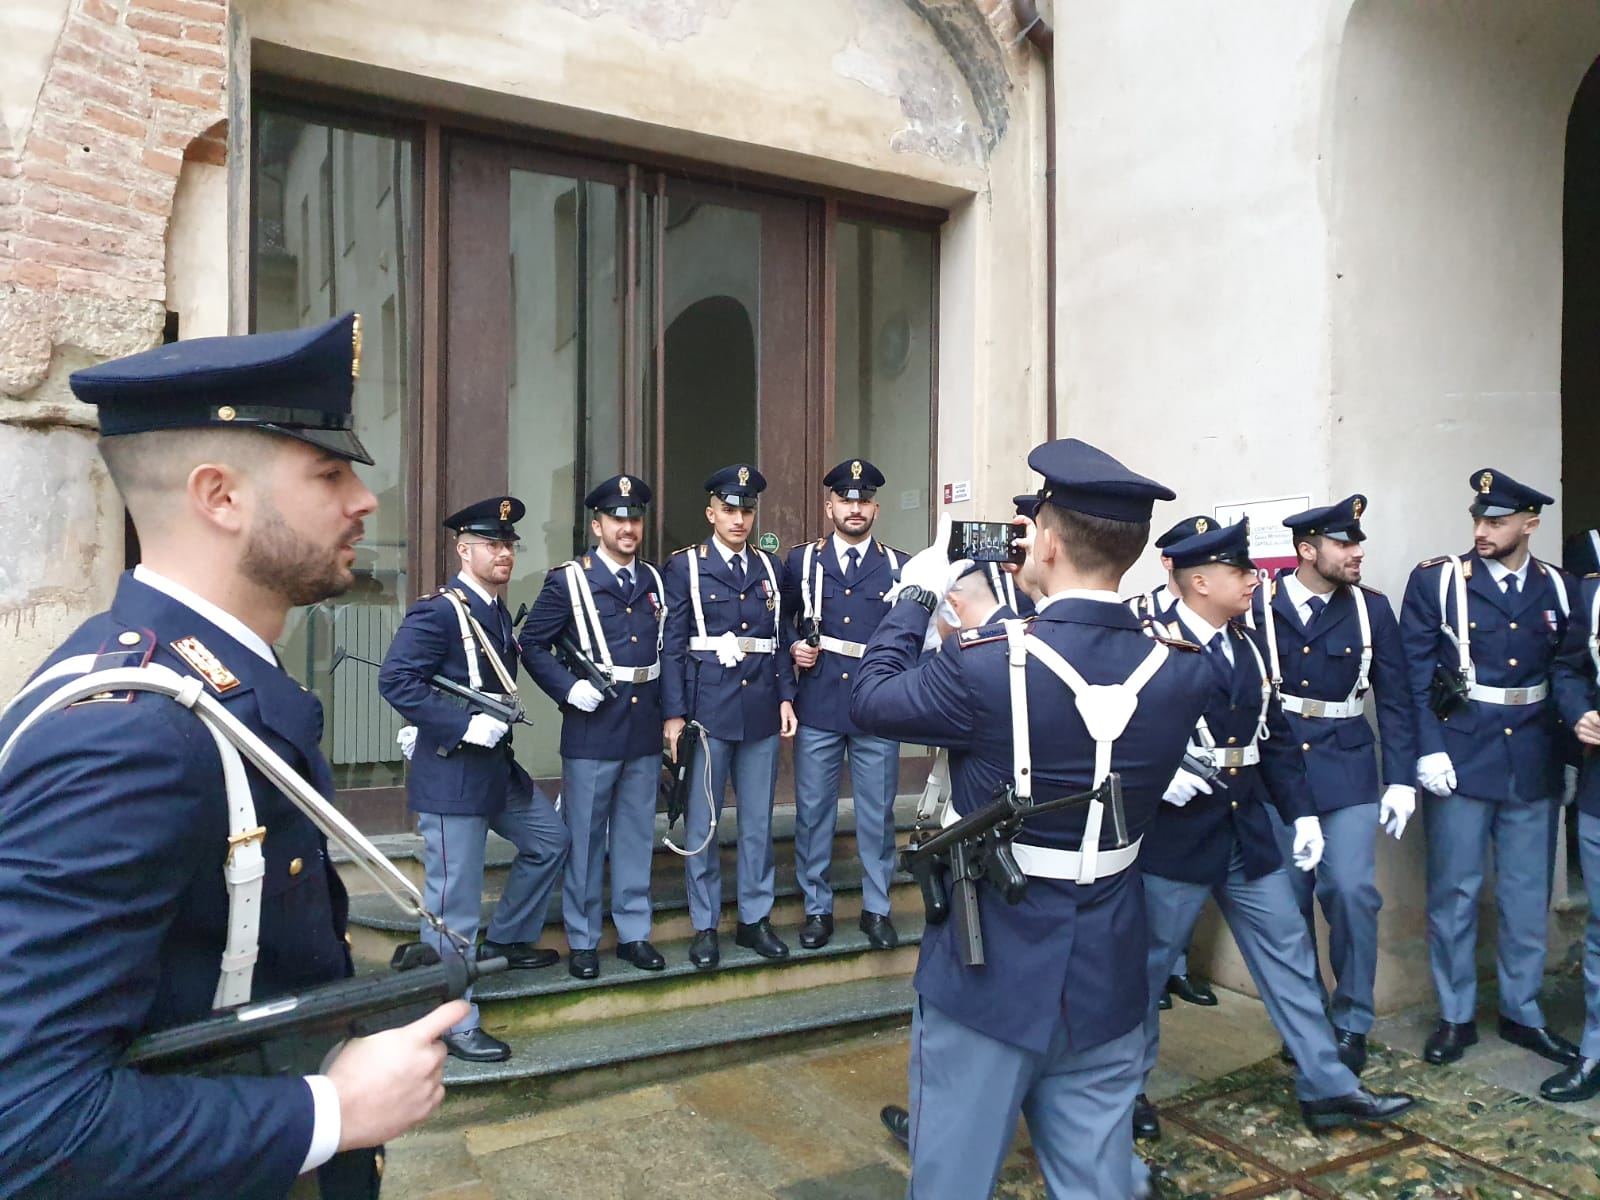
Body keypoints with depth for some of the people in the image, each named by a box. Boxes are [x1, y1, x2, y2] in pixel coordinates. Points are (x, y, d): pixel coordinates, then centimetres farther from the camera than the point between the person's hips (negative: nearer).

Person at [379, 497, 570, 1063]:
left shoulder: (497, 611, 10)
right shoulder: (438, 611, -17)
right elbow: (395, 681, -25)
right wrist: (464, 726, -26)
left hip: (497, 765, 9)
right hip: (450, 773, -9)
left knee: (550, 840, 20)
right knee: (454, 902, 0)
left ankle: (505, 939, 37)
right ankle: (454, 1023, 13)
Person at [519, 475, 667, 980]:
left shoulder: (656, 581, 10)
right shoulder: (568, 581, -4)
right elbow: (532, 644, -3)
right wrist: (569, 688, -14)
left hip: (646, 729, 4)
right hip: (592, 730, -4)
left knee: (637, 834, 13)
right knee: (585, 837, 6)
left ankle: (634, 932, 26)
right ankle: (582, 941, 19)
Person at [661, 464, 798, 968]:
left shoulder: (770, 567, 12)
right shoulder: (685, 566, 1)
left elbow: (781, 638, 13)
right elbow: (672, 644, -4)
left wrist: (786, 697, 4)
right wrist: (674, 714, -9)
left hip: (762, 711, 4)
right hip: (708, 709, -3)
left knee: (758, 820, 10)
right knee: (702, 822, 5)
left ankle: (755, 918, 24)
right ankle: (705, 925, 18)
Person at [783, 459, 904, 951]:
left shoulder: (899, 567, 6)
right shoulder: (800, 561, 7)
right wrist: (793, 648, -6)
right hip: (817, 708, 0)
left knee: (878, 814, 8)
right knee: (813, 813, 8)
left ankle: (877, 910, 23)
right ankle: (817, 908, 23)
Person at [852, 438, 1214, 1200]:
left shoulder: (987, 666, -23)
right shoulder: (1181, 676, -8)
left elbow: (870, 700, -6)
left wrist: (916, 595, 5)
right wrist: (1034, 621, 9)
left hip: (988, 974, -4)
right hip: (1104, 980, 5)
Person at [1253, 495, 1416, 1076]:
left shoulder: (1372, 608, 1)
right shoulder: (1258, 605, -5)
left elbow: (1395, 701, 2)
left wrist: (1401, 781, -3)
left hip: (1347, 772, 1)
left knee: (1352, 890, -9)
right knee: (1289, 898, 8)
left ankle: (1352, 1023, 13)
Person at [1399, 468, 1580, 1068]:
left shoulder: (1558, 588, 6)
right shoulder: (1436, 580, -5)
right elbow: (1414, 673, -7)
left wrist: (1567, 748, 3)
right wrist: (1429, 750, -14)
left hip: (1533, 764, 3)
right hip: (1460, 760, -3)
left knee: (1528, 894, 13)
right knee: (1454, 892, 6)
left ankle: (1522, 1011, 29)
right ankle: (1455, 1016, 20)